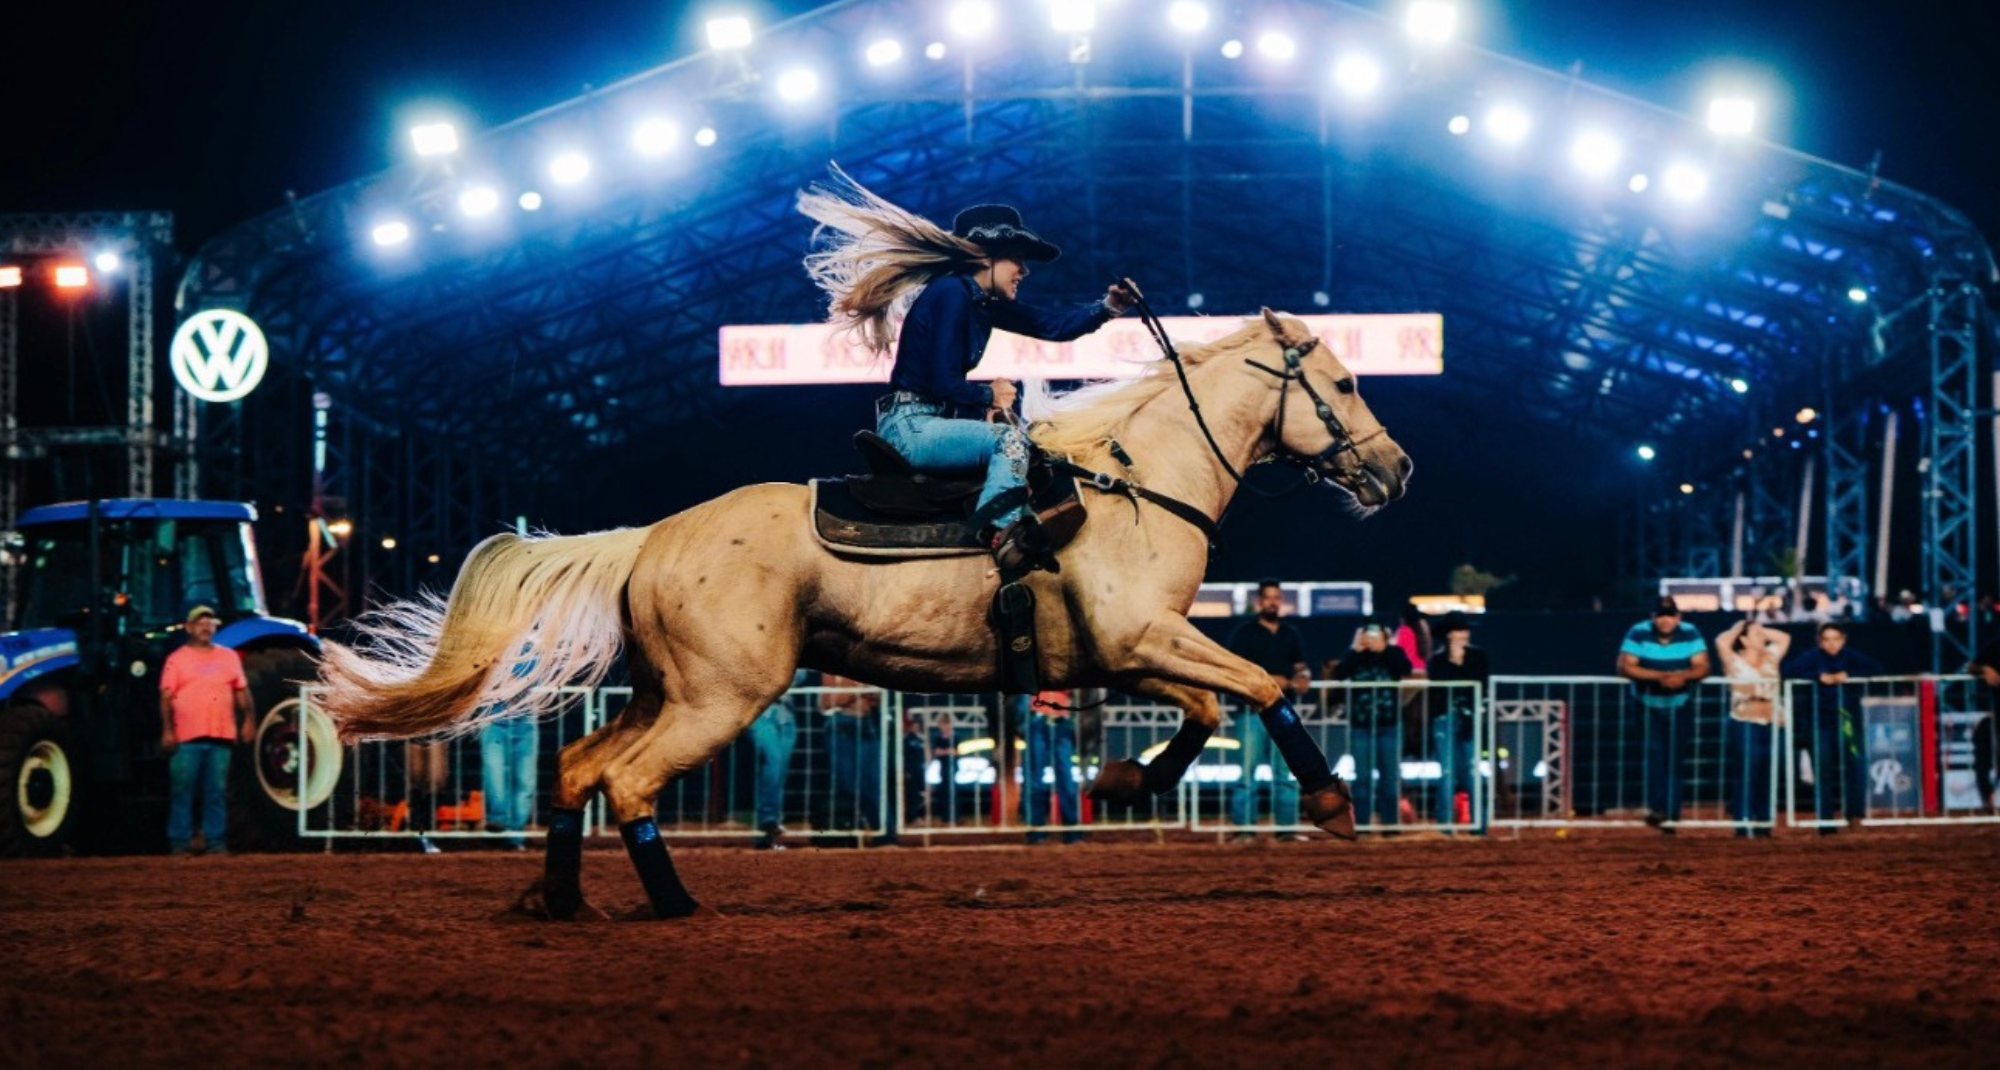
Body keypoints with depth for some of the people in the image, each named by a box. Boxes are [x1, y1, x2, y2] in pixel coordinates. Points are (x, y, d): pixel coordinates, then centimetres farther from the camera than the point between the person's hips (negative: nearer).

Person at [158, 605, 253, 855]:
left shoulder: (229, 657, 14)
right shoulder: (177, 659, 5)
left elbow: (242, 692, 15)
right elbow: (166, 697, 0)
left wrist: (247, 721, 3)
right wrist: (167, 730, -7)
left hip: (220, 737, 3)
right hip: (186, 738, -3)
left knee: (217, 792, 4)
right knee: (182, 792, -2)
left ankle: (215, 842, 8)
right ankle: (179, 842, 2)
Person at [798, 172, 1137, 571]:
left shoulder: (985, 302, 12)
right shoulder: (951, 294, -16)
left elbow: (1054, 326, 12)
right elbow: (944, 384, -21)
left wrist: (1108, 307, -1)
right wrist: (989, 395, -4)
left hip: (932, 422, 10)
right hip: (909, 427, -10)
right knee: (1008, 439, -24)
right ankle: (1003, 533, -34)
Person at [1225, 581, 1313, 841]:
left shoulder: (1292, 635, 17)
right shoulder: (1244, 633, 3)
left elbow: (1302, 671, 19)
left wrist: (1301, 681, -6)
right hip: (1252, 709, -4)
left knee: (1286, 772, 5)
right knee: (1246, 770, -7)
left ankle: (1287, 826, 9)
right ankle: (1243, 828, -6)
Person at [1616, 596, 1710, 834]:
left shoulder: (1690, 634, -8)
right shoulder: (1638, 634, -14)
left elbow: (1702, 667, -10)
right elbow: (1625, 666, -19)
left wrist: (1683, 675, -31)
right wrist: (1659, 676, -28)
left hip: (1680, 707, 2)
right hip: (1649, 706, -2)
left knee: (1676, 759, 4)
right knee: (1655, 752, -16)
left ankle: (1671, 814, 12)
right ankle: (1656, 807, -15)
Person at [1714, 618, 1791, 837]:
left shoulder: (1770, 659, 13)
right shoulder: (1735, 662, -4)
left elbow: (1784, 638, 20)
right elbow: (1721, 642, -19)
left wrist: (1762, 630, 14)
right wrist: (1737, 629, -2)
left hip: (1770, 725, 5)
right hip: (1745, 725, -5)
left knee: (1767, 778, 8)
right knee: (1745, 777, -6)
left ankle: (1763, 824, 15)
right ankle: (1743, 825, -3)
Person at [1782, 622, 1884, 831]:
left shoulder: (1850, 657, -2)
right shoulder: (1813, 657, -6)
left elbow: (1876, 669, -8)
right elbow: (1789, 670, -16)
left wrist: (1848, 675, -19)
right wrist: (1819, 676, -23)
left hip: (1847, 719, 1)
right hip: (1820, 722, -1)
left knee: (1854, 766, -9)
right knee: (1823, 772, 2)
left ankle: (1855, 814, 2)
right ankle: (1825, 823, 7)